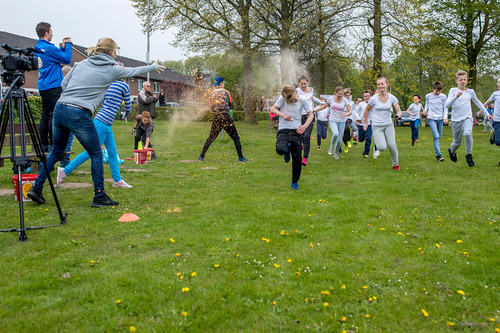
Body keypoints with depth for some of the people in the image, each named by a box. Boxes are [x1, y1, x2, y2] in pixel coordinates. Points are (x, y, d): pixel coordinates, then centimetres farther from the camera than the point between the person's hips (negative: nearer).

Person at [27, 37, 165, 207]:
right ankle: (99, 196, 10)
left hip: (59, 109, 6)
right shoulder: (112, 69, 2)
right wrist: (153, 67, 32)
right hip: (79, 115, -6)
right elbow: (134, 71, 17)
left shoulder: (81, 64, 15)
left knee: (56, 151, 21)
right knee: (96, 154, 7)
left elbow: (64, 84, 14)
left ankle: (36, 187, 22)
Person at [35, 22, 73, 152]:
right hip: (53, 86, -9)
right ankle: (54, 145, -6)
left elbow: (56, 57, 22)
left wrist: (63, 47, 15)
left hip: (43, 87, 10)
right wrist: (68, 45, 2)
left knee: (45, 116, 11)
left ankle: (44, 144, 15)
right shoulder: (48, 47, -13)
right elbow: (67, 59, -11)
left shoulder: (38, 47, 16)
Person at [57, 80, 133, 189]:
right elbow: (128, 107, 2)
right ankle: (65, 171, 2)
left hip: (106, 124, 9)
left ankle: (117, 180, 16)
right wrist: (126, 113, 24)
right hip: (102, 123, -9)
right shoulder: (124, 86, -7)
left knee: (112, 153, 11)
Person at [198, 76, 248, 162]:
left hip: (216, 119, 3)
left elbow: (211, 108, 14)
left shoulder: (211, 94, 11)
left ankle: (201, 156, 14)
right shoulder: (226, 92, 5)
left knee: (210, 138, 15)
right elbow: (230, 105, 14)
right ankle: (240, 157, -3)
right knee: (235, 137, 3)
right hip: (226, 117, -3)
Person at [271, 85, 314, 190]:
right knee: (280, 150, -29)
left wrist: (305, 126, -13)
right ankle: (287, 151, 12)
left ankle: (295, 182, 20)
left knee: (297, 157, 0)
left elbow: (310, 115, 4)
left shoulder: (303, 100, -3)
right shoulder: (282, 98, -6)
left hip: (297, 130, 1)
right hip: (283, 130, -1)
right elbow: (273, 109, 1)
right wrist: (283, 115, -18)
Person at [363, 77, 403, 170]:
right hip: (377, 126, -2)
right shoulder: (374, 98, -8)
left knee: (392, 145, -12)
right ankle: (377, 147, 21)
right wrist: (366, 123, 8)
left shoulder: (392, 97, -2)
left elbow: (399, 110, -4)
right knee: (382, 147, -18)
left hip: (389, 125, 2)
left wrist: (399, 114, -27)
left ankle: (395, 163, 14)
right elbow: (366, 110, 6)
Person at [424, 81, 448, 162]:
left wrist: (445, 117, -6)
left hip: (440, 119, 2)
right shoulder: (428, 96, 2)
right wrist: (425, 110, 0)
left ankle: (437, 147, 40)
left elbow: (445, 108, 6)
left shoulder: (443, 96, 1)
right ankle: (438, 155, -17)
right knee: (436, 136, -16)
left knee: (439, 137, 10)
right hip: (431, 118, -2)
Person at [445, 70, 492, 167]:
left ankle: (469, 155, -11)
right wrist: (456, 96, -27)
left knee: (467, 133, -30)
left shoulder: (470, 92, 7)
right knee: (457, 142, 7)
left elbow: (478, 103, 22)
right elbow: (447, 105, -12)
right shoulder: (453, 90, -1)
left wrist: (487, 113, 23)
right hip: (456, 120, -1)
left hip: (467, 118, 1)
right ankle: (452, 151, 45)